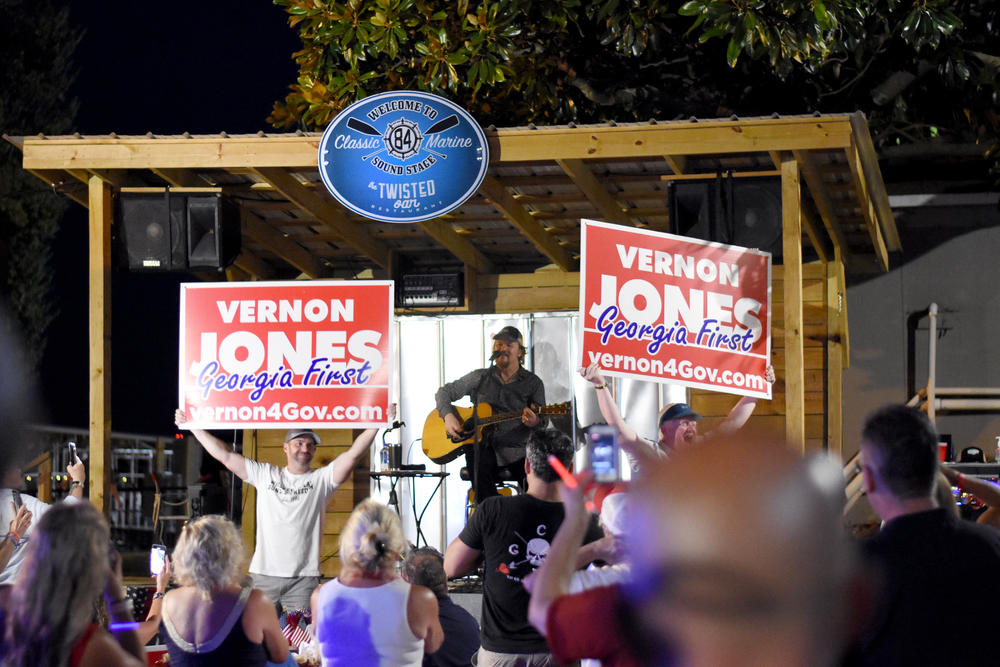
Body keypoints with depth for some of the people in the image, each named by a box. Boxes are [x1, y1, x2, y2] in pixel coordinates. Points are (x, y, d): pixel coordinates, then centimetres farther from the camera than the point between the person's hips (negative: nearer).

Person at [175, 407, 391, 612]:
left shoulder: (322, 479, 7)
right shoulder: (265, 475, 12)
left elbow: (353, 454, -3)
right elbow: (224, 455, 13)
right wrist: (193, 427, 13)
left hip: (304, 578, -1)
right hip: (263, 574, 1)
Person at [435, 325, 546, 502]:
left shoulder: (533, 382, 11)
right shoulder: (480, 377, 13)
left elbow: (543, 419, 5)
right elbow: (444, 392, 18)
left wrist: (535, 422, -21)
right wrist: (448, 416, -3)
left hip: (516, 452, 0)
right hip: (483, 448, 0)